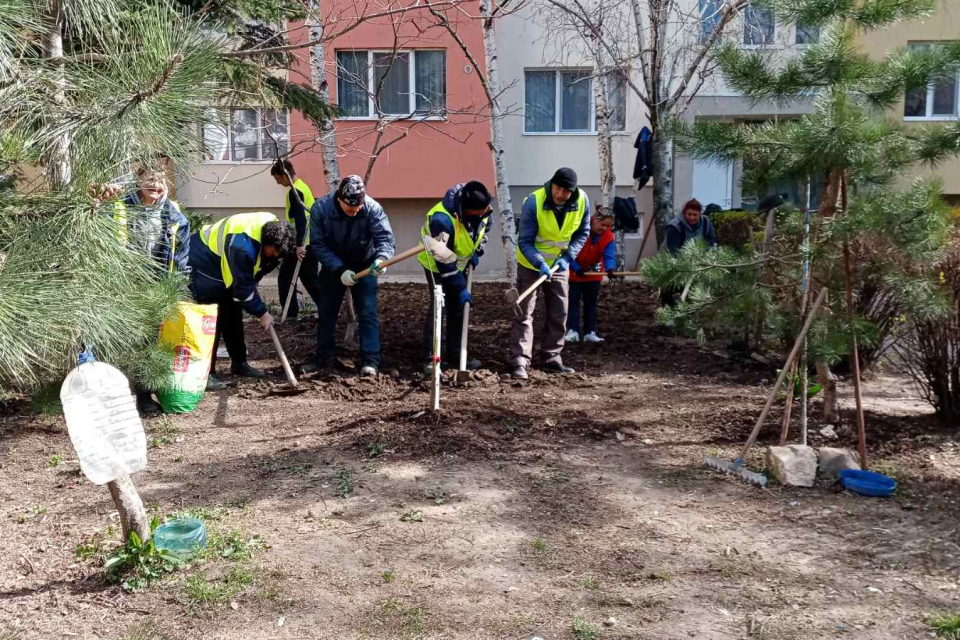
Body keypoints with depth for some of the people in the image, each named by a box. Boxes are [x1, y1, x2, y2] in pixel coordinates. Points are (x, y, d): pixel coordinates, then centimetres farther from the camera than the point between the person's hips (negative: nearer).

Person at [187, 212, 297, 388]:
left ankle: (239, 363, 23)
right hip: (202, 266, -9)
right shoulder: (242, 246, -38)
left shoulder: (273, 227, -12)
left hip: (222, 266, 9)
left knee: (233, 316, 12)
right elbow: (242, 286, -29)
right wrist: (262, 313, -20)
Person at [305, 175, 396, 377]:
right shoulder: (321, 208, -23)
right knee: (326, 312, 10)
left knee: (367, 312, -9)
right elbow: (318, 245, -20)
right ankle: (323, 356, 24)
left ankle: (370, 360, -6)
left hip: (364, 265, -2)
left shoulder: (373, 208, -26)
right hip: (333, 266, 2)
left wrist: (382, 258, -52)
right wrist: (340, 270, -30)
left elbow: (386, 237, -29)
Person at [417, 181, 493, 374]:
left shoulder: (482, 208, -18)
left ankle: (454, 354, 19)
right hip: (436, 264, -7)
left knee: (458, 308, 9)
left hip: (460, 262, 7)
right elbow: (443, 261, -33)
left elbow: (484, 227, 9)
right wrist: (461, 288, -28)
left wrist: (476, 251, -2)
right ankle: (429, 359, -9)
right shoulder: (442, 219, -39)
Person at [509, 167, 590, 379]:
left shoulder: (582, 201, -16)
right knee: (524, 312, -8)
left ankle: (552, 359, 19)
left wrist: (567, 257, -14)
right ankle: (519, 362, -7)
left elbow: (582, 233, -1)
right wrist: (540, 263, -37)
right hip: (530, 263, -4)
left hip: (559, 264, 4)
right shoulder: (534, 201, -27)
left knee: (559, 313, 8)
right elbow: (525, 241, -23)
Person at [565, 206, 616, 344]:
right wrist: (576, 268, -29)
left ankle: (590, 333, 12)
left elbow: (609, 255, -27)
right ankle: (573, 331, -2)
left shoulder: (608, 237, -16)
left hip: (593, 273, 3)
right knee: (573, 301, -3)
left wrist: (610, 268, -50)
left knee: (591, 303, 7)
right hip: (574, 272, -3)